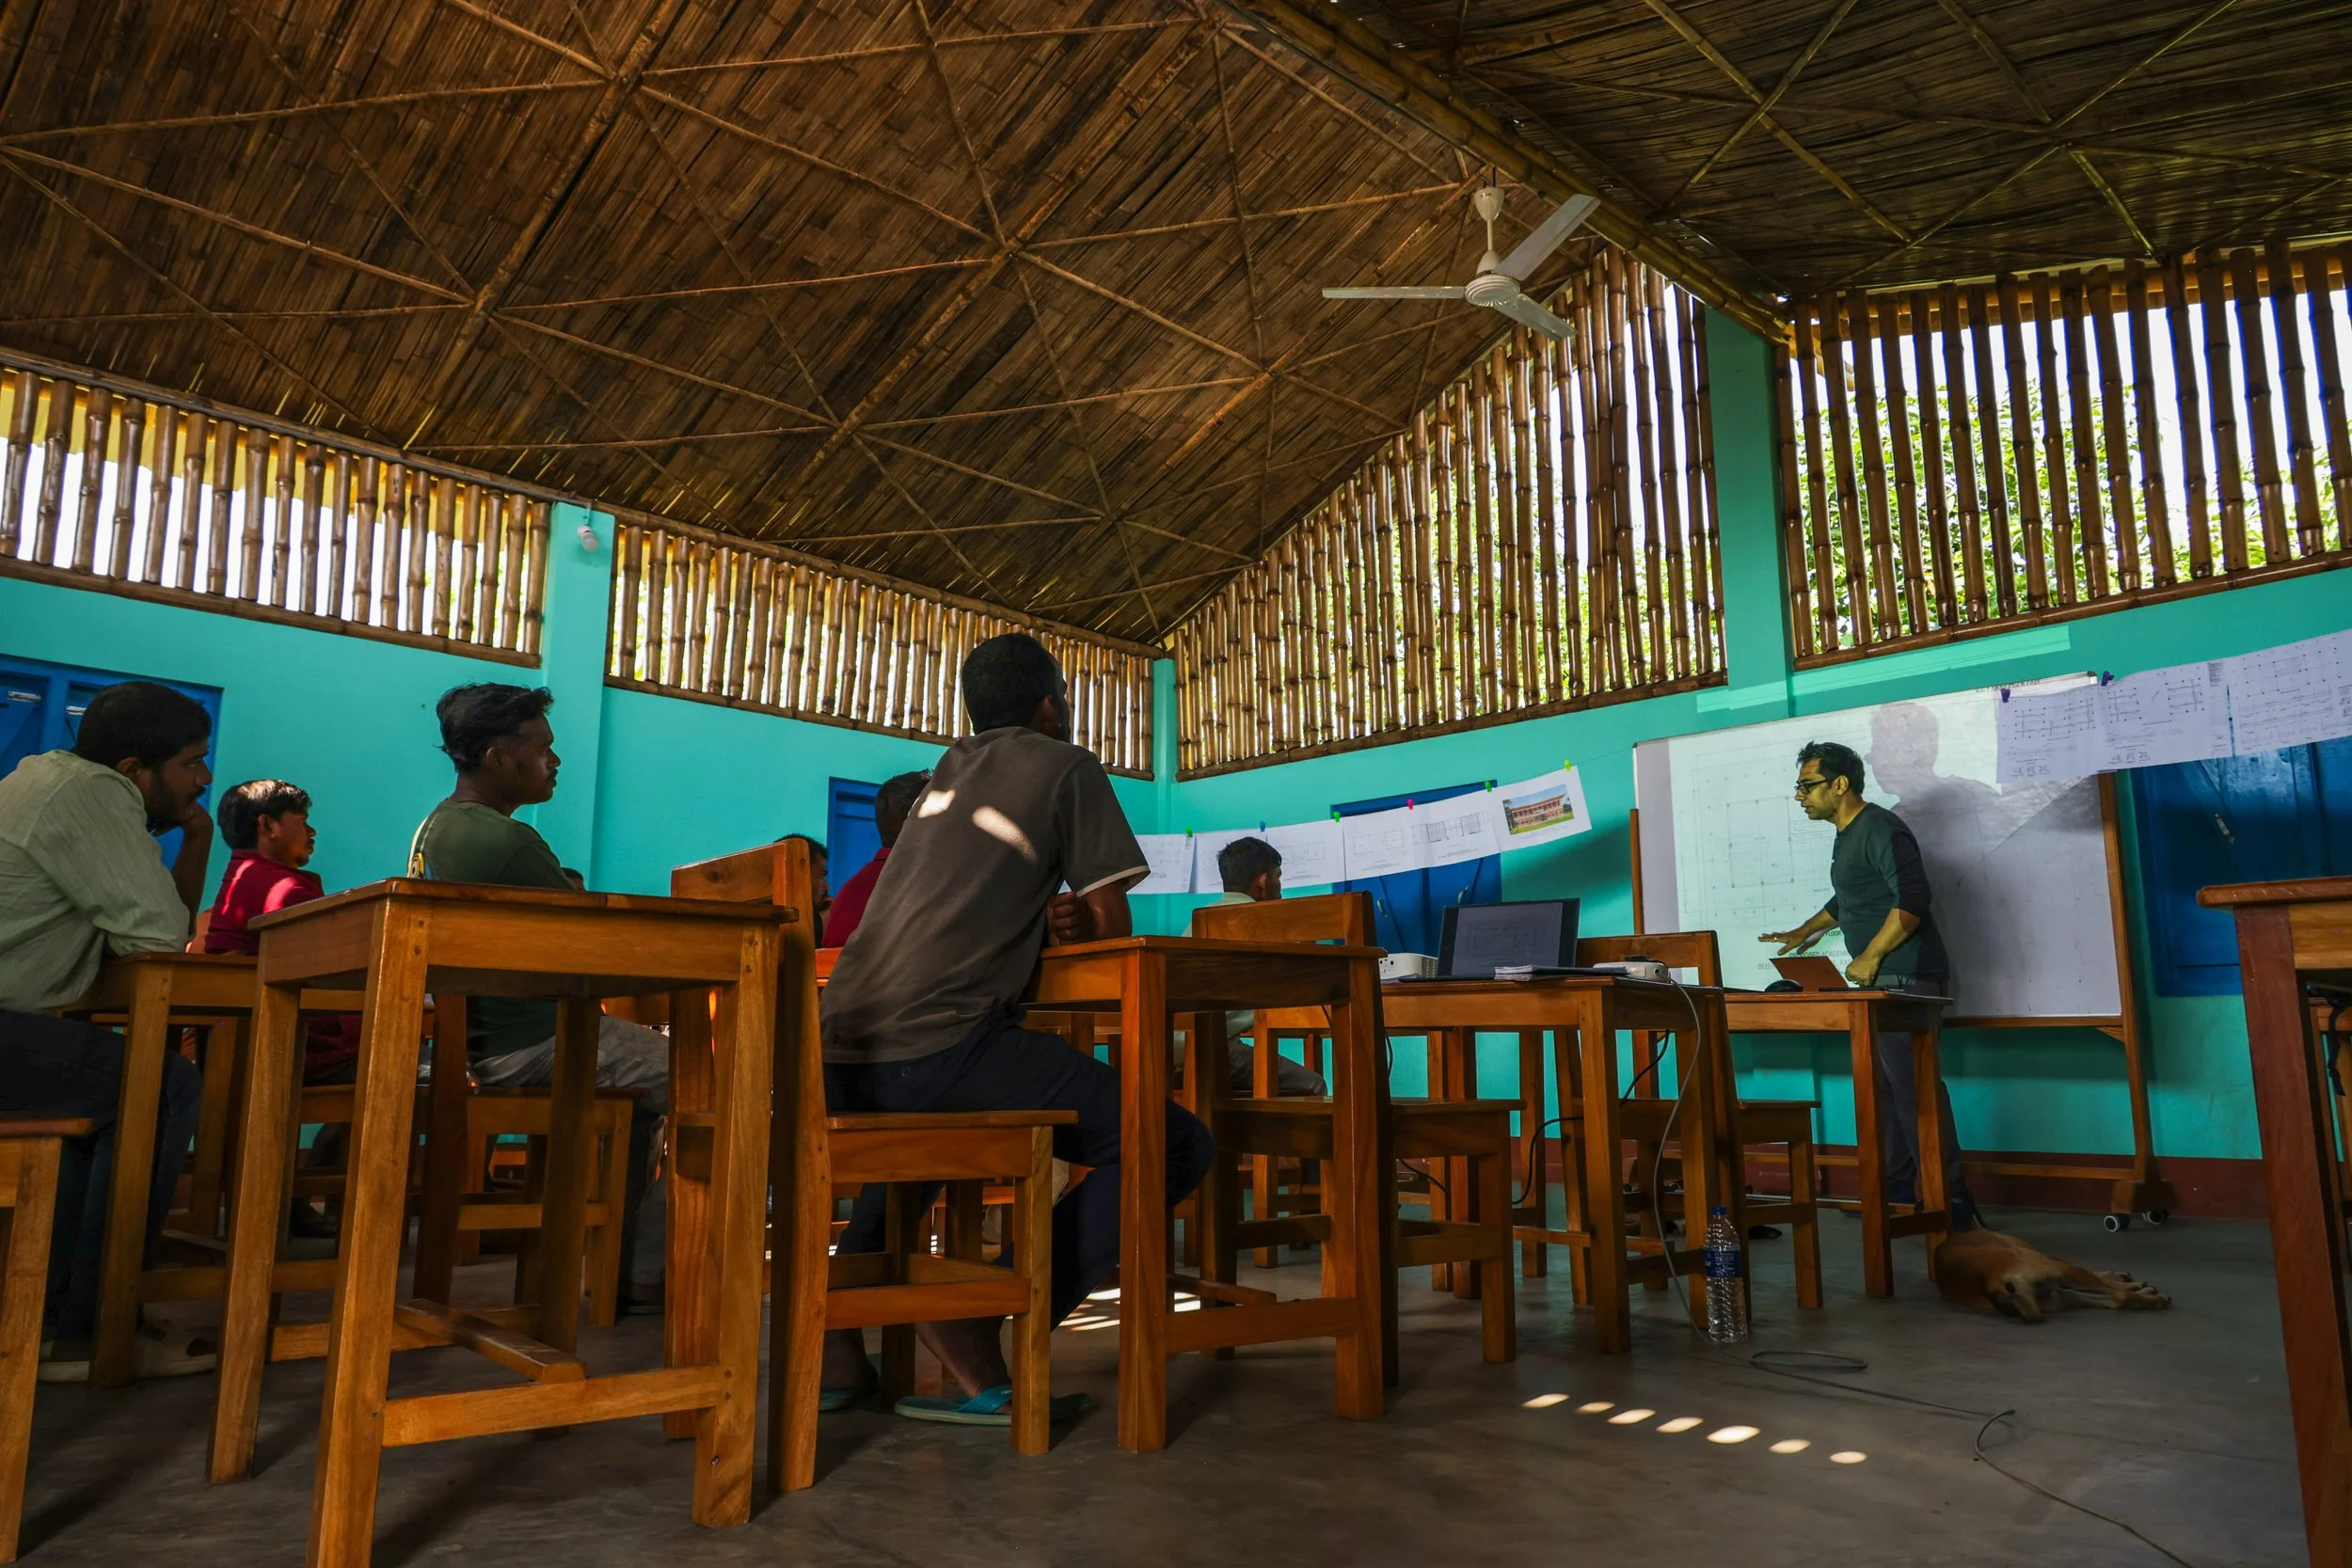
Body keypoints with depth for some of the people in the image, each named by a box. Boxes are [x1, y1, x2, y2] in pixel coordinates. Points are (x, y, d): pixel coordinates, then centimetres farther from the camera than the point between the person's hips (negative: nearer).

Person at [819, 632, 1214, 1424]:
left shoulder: (951, 764, 25)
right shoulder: (1067, 767, 6)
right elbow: (1113, 931, 6)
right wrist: (1078, 925, 26)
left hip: (842, 1053, 8)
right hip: (939, 1045, -8)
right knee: (1175, 1144, -5)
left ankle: (835, 1342, 25)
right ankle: (977, 1330, -11)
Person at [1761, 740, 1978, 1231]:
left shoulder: (1881, 830, -13)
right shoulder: (1847, 836, 19)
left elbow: (1911, 899, -23)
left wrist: (1870, 957, -22)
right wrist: (1804, 933, 34)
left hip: (1906, 978, -10)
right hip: (1881, 981, 10)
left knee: (1912, 1086, -11)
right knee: (1886, 1085, 11)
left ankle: (1950, 1199, -5)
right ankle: (1896, 1191, 18)